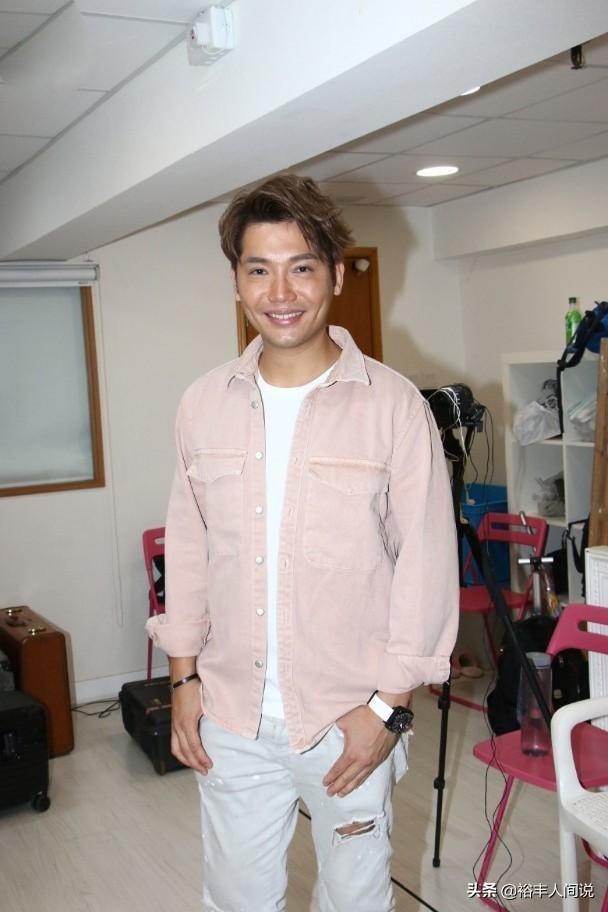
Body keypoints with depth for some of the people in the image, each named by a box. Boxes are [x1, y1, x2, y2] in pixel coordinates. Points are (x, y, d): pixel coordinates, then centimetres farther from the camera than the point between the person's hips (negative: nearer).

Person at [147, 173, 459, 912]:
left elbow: (426, 565, -9)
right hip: (230, 717, 3)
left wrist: (388, 705, -10)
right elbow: (187, 549, 6)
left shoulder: (394, 406, -12)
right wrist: (184, 678, 5)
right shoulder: (204, 405, 0)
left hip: (350, 715, -3)